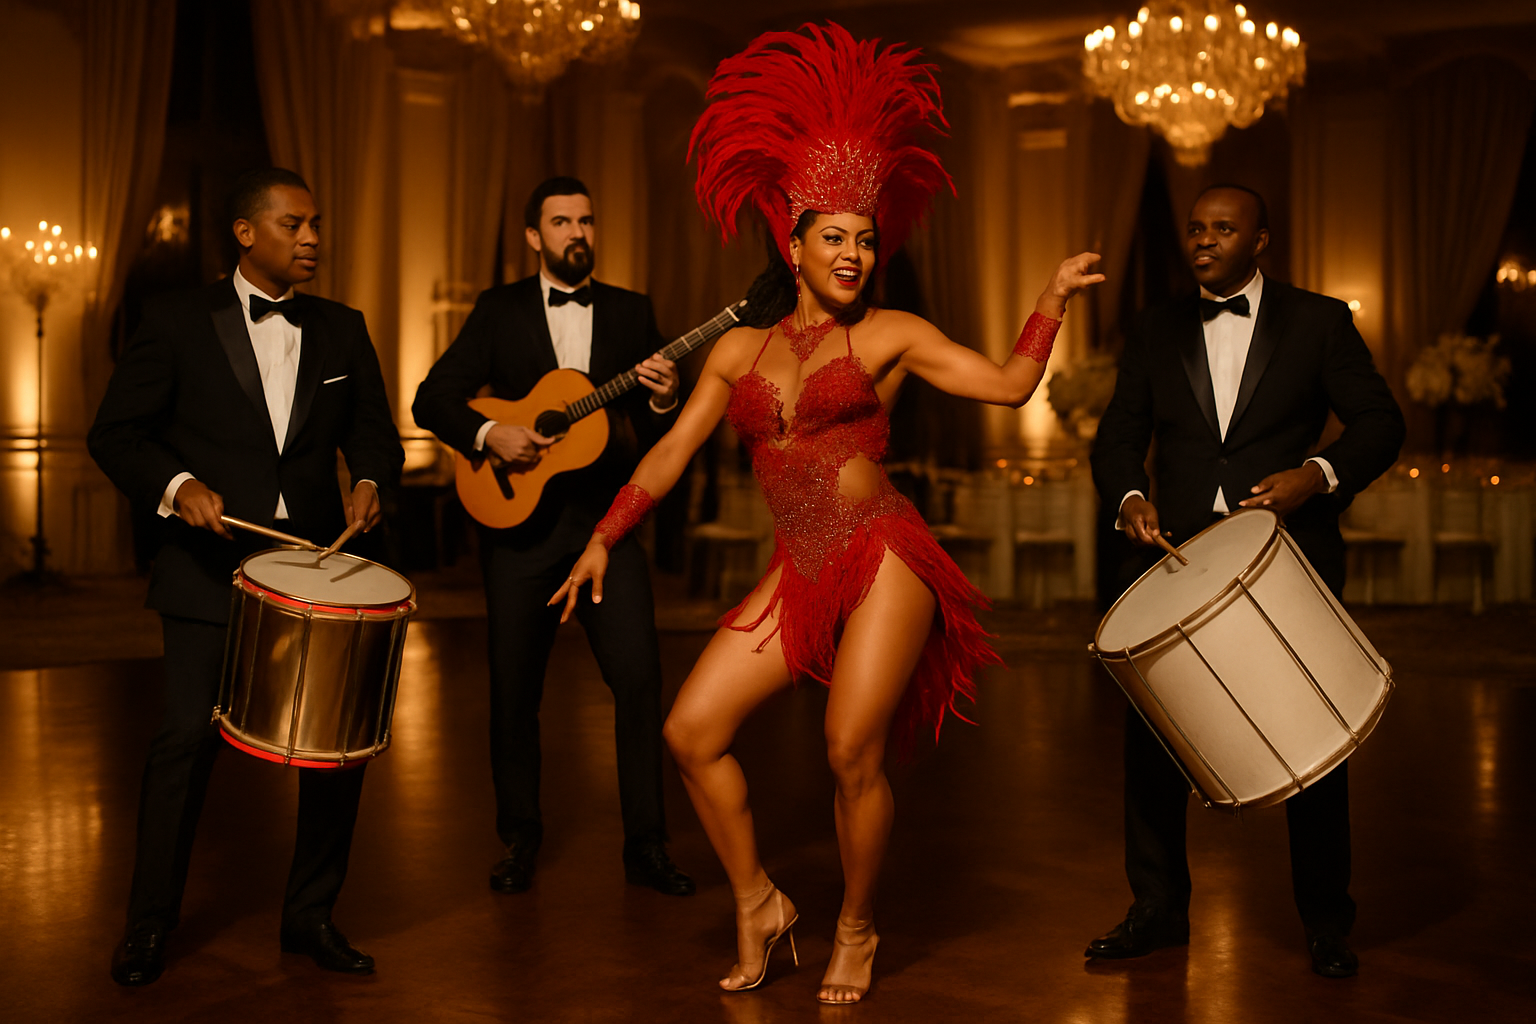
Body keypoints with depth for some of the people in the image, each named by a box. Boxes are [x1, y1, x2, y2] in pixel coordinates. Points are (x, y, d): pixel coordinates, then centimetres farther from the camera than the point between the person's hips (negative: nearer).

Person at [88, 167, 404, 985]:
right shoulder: (178, 321, 1)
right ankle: (148, 924, 13)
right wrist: (178, 485, -18)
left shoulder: (342, 331, 12)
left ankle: (310, 916, 19)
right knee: (188, 735, -8)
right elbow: (114, 433, 0)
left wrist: (370, 481, -8)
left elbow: (373, 431, 15)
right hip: (212, 570, -3)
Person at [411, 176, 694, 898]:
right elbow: (432, 399, 0)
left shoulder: (631, 312, 9)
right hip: (520, 520, 0)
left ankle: (645, 845, 3)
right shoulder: (499, 310, 6)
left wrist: (664, 399, -15)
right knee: (514, 689, 6)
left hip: (607, 519, 0)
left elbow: (664, 434, 7)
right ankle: (520, 841, 22)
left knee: (640, 678, -8)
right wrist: (489, 434, -17)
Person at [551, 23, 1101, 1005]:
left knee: (853, 752, -9)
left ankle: (858, 929, 17)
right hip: (799, 573, 4)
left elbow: (1010, 383, -2)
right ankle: (758, 903, 15)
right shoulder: (739, 350, 12)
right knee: (692, 729, -3)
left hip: (884, 557, -4)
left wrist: (1054, 299, -9)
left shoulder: (888, 335, 3)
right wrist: (604, 537, 8)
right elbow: (673, 452, 13)